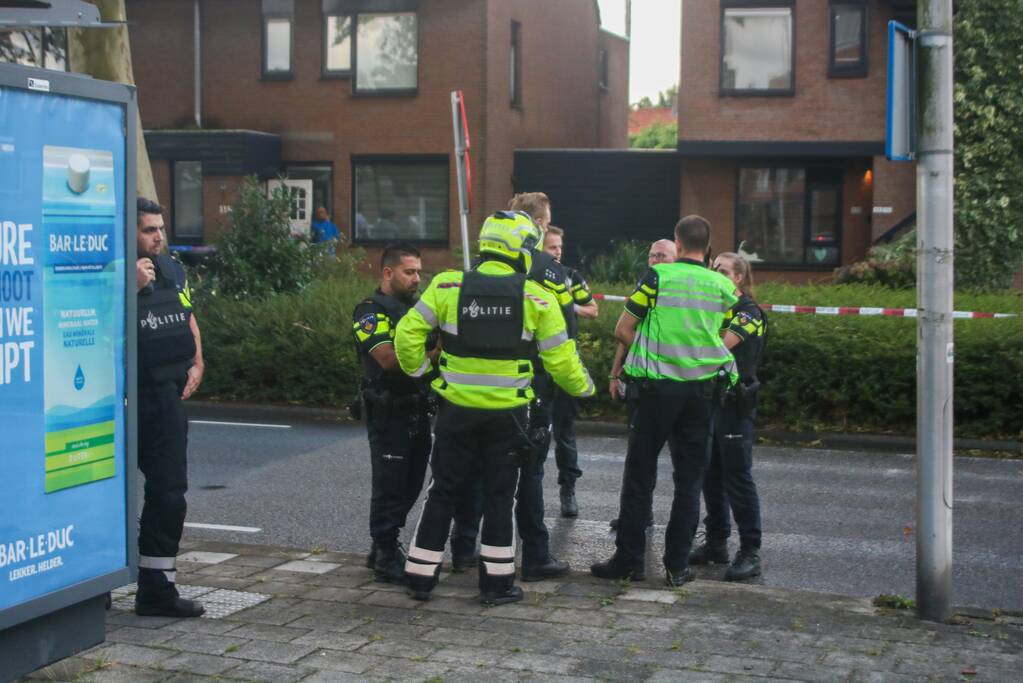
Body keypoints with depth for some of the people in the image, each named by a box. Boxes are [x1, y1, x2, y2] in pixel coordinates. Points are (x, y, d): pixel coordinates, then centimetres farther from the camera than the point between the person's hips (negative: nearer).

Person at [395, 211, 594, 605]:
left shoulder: (448, 286, -5)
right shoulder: (535, 297, -7)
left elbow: (407, 334, -7)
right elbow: (560, 357, -4)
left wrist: (418, 369, 10)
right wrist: (583, 387, 14)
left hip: (457, 409, 1)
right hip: (507, 414, -1)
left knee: (444, 492, 13)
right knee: (499, 495, 11)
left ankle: (421, 576, 17)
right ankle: (496, 582, 15)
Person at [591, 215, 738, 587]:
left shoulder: (658, 276, -5)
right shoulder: (723, 286, 3)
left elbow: (622, 330, -2)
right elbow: (723, 339, 10)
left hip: (658, 386, -2)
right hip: (702, 389, 3)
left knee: (639, 476, 6)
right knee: (690, 479, 8)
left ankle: (629, 559, 8)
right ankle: (677, 565, 9)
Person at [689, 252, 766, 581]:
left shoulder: (748, 312, -7)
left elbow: (720, 345, -21)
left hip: (735, 404, -7)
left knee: (738, 478, -7)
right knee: (711, 476, 11)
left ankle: (750, 552, -3)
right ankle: (716, 542, 21)